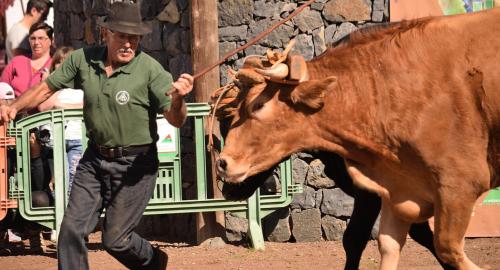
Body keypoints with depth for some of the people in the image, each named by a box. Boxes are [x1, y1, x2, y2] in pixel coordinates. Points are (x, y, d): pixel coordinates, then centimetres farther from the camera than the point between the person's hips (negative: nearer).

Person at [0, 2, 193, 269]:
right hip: (95, 158, 4)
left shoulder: (150, 69, -18)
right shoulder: (83, 60, -7)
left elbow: (175, 120, -20)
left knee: (114, 239, 3)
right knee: (71, 230, 0)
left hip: (135, 164, -4)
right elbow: (46, 88, 5)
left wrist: (178, 98, -42)